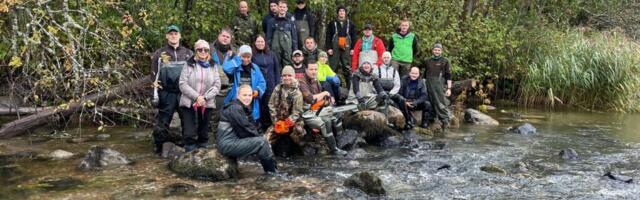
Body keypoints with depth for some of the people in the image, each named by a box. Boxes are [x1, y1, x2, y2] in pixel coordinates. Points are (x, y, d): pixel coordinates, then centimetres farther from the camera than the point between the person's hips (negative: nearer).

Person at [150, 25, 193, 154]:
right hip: (166, 94, -2)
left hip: (184, 93, 2)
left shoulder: (188, 53, 13)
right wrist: (155, 83, -4)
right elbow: (154, 71, 8)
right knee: (163, 121, -1)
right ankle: (159, 147, 7)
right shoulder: (160, 53, 8)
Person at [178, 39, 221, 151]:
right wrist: (197, 97, -16)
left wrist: (205, 98, -12)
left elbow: (217, 85, 2)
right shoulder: (189, 65, 0)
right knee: (189, 134, -7)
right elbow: (183, 84, -7)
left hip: (207, 104, 3)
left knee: (203, 133, 10)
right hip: (189, 103, -2)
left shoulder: (213, 66, 9)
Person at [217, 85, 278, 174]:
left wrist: (261, 137, -3)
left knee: (264, 141, 9)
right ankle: (273, 171, -4)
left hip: (235, 141, 10)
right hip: (228, 144, -10)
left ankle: (269, 170, 6)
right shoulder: (235, 108, -14)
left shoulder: (245, 108, 16)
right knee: (261, 142, -17)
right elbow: (247, 128, -17)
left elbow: (252, 126, 12)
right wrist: (261, 137, -5)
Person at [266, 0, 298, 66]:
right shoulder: (272, 21, 5)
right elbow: (269, 36, 8)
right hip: (275, 48, 0)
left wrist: (295, 49, 2)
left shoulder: (290, 20, 5)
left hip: (288, 48, 0)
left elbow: (294, 35, 7)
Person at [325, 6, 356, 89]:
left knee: (347, 68, 3)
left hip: (346, 48, 1)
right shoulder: (332, 23, 7)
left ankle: (349, 85, 7)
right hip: (335, 48, -1)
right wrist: (329, 48, -6)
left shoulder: (350, 23, 12)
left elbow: (353, 37, 9)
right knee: (333, 67, -3)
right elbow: (328, 36, 3)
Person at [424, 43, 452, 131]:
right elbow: (425, 75, 21)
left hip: (439, 85, -4)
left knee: (441, 103, -12)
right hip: (429, 85, 4)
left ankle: (445, 121, -10)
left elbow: (448, 76, 0)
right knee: (431, 103, 5)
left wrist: (449, 88, -6)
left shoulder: (445, 61, 4)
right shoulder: (428, 61, 16)